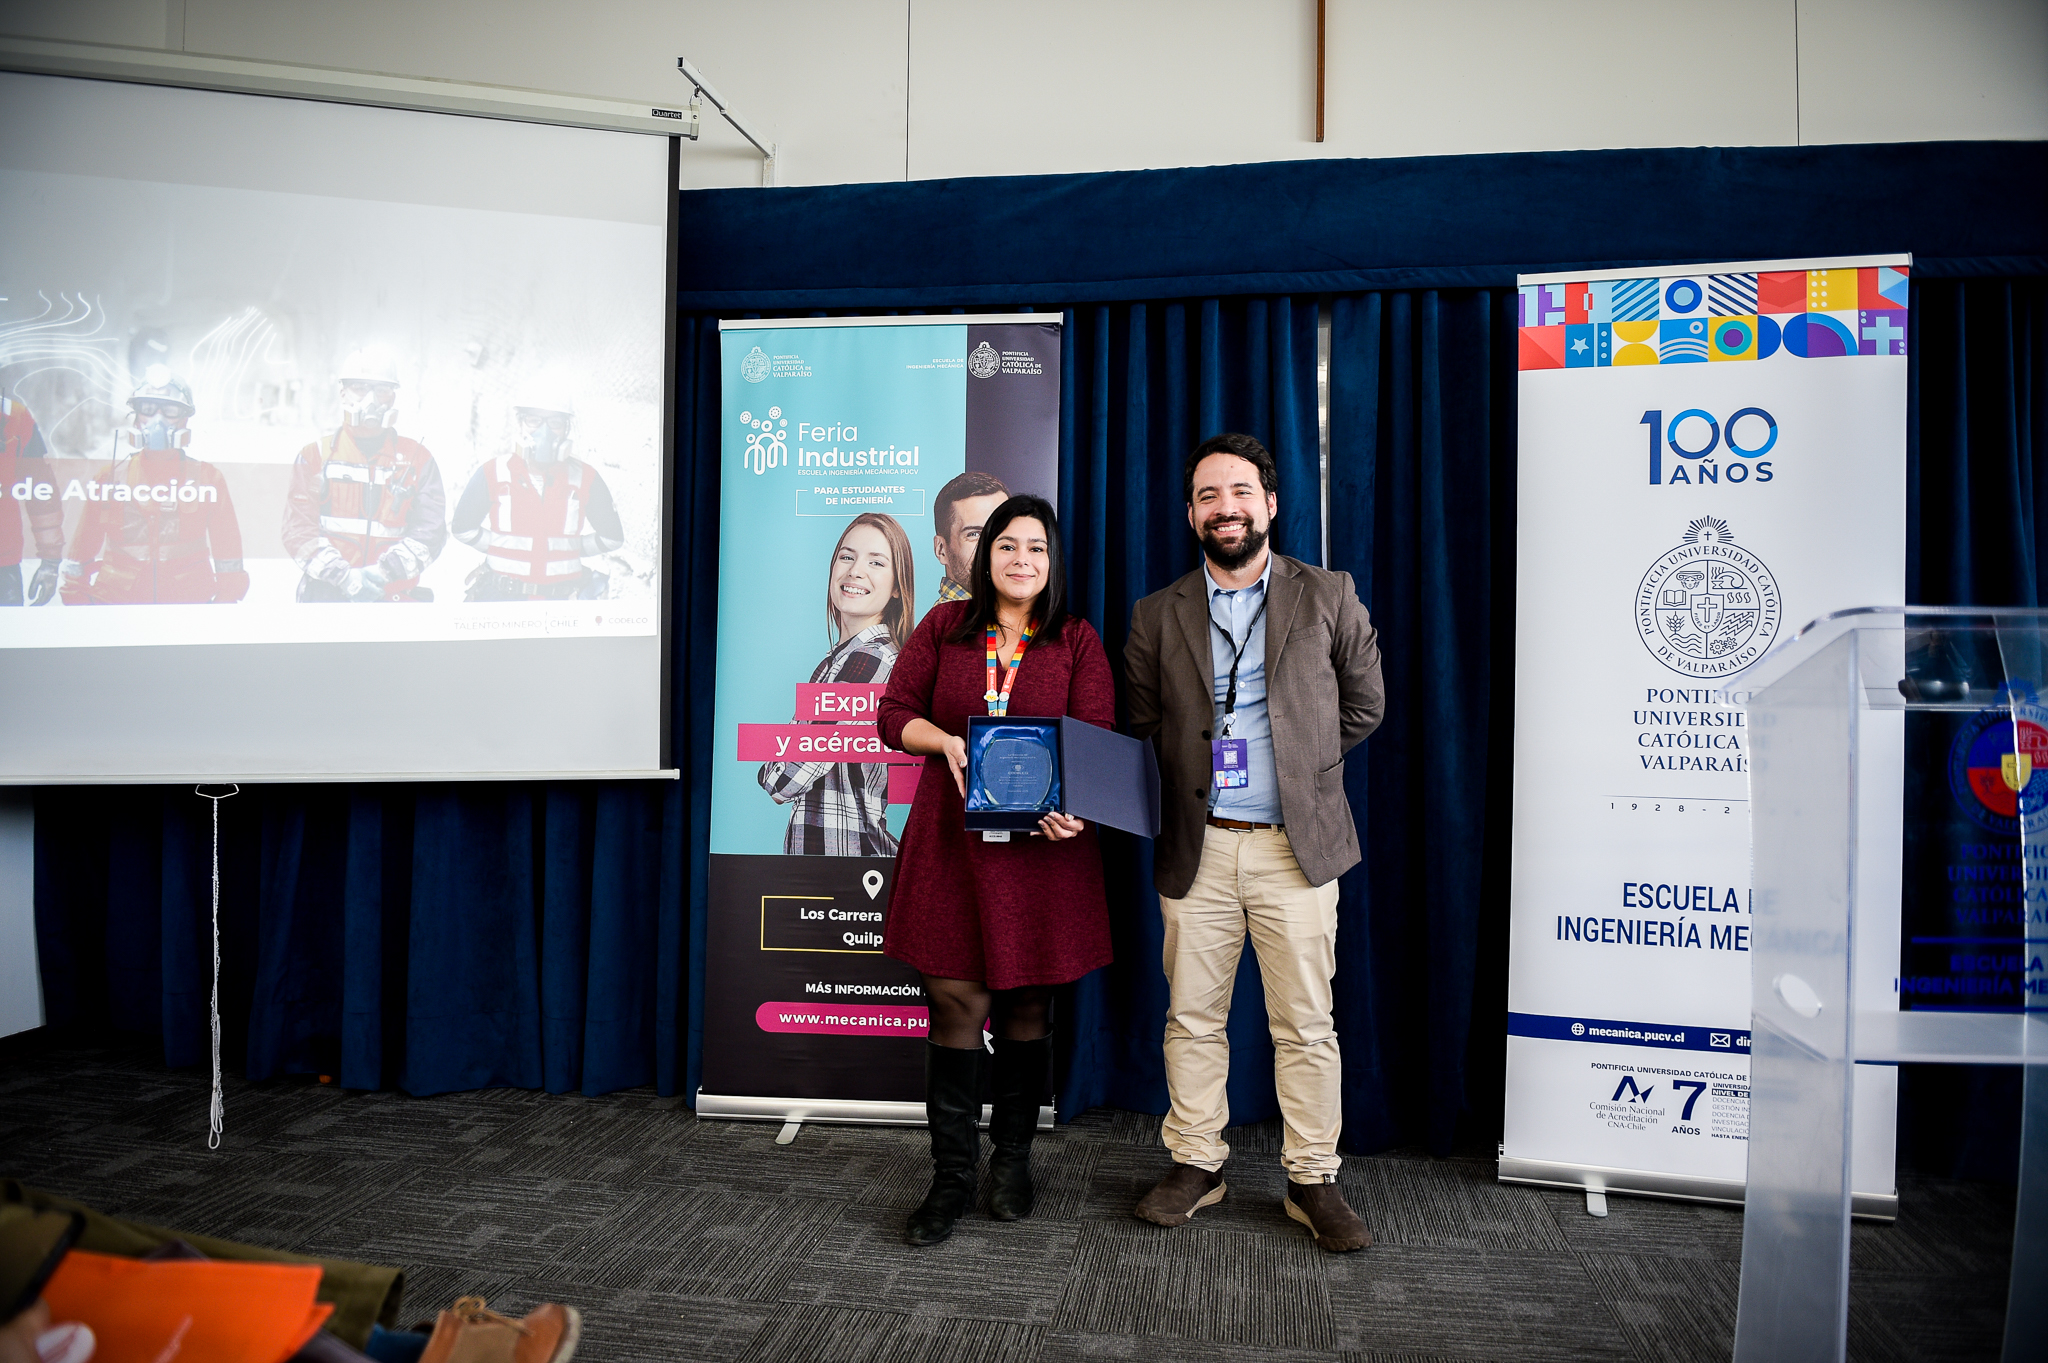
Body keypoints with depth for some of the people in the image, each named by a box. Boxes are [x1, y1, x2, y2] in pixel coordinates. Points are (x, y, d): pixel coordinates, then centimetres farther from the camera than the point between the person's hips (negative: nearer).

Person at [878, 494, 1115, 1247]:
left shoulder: (1077, 642, 4)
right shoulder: (944, 626, 8)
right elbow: (895, 714, 8)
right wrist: (946, 741, -13)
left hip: (1041, 845, 0)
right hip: (953, 841, 0)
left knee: (1027, 1003, 9)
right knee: (956, 1002, -1)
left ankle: (1013, 1161, 27)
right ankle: (951, 1177, 11)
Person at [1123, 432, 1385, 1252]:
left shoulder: (1328, 599, 3)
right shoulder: (1158, 617, 7)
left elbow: (1363, 706, 11)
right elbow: (1141, 726, 12)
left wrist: (1300, 765, 8)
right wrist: (1189, 773, 3)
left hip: (1296, 846, -1)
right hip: (1196, 849, 2)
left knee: (1305, 1024, 4)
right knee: (1192, 1018, 10)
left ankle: (1313, 1180, 20)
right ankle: (1196, 1163, 26)